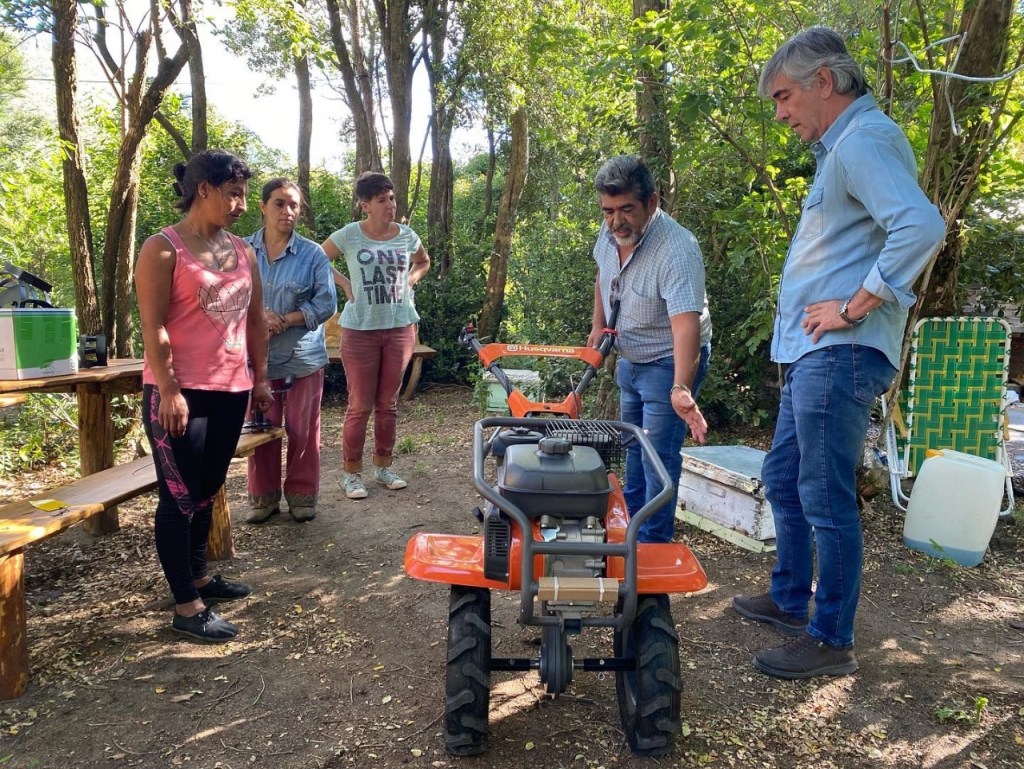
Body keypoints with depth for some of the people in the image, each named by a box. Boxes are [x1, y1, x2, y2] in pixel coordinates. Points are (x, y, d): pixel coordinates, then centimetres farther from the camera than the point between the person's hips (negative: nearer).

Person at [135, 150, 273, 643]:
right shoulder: (163, 248, -8)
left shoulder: (242, 252, 12)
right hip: (180, 392, -7)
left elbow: (255, 319, 16)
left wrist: (260, 378, 14)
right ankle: (187, 606, 8)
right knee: (180, 497, 0)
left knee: (207, 491, 17)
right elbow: (153, 327, -13)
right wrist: (169, 390, -17)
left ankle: (197, 576, 31)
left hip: (231, 390, 7)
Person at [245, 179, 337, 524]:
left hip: (303, 358, -1)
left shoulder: (313, 254, -2)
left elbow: (326, 304, -6)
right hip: (256, 357, 1)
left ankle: (302, 494, 23)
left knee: (302, 431, 7)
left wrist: (284, 320, -15)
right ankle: (263, 496, 24)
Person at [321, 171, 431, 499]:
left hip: (400, 328, 3)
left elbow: (423, 262, 23)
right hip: (360, 329, -3)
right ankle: (352, 472, 13)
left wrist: (409, 281, 5)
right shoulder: (349, 235, -5)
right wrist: (345, 284, -5)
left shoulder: (406, 235, 4)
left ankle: (383, 466, 25)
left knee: (388, 403, 10)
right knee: (360, 405, 0)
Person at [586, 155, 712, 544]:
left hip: (669, 363, -8)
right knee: (633, 447, 21)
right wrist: (598, 325, 6)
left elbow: (686, 323, -43)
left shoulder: (677, 250, -33)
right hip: (629, 359, 8)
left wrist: (681, 389, -55)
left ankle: (653, 544, 6)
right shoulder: (610, 233, -9)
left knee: (659, 456, -8)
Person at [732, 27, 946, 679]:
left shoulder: (865, 141, -12)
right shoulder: (842, 147, 20)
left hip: (838, 355, -11)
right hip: (813, 355, 11)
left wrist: (853, 309, -22)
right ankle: (790, 601, 32)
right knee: (783, 480, 18)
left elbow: (921, 226, -28)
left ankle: (832, 641, 11)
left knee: (826, 499, -3)